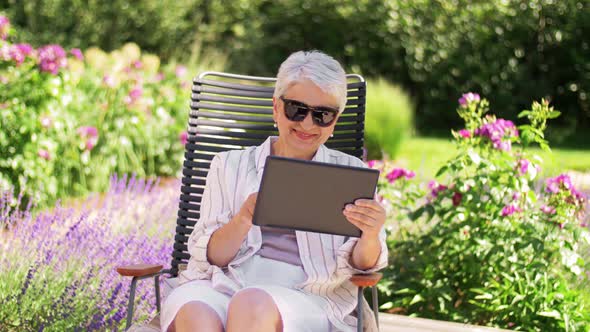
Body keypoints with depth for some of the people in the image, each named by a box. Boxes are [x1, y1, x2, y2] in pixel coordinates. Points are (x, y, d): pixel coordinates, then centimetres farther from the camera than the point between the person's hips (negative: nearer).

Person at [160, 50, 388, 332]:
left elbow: (361, 263, 7)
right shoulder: (230, 166, 18)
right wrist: (243, 220, -13)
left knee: (252, 305, -37)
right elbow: (207, 256, 8)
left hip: (306, 296, -1)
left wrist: (370, 236, -16)